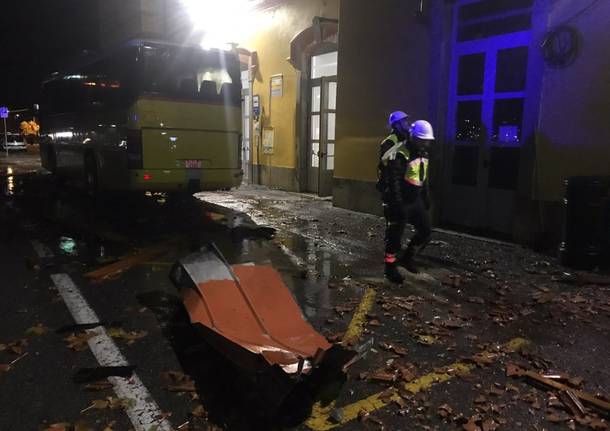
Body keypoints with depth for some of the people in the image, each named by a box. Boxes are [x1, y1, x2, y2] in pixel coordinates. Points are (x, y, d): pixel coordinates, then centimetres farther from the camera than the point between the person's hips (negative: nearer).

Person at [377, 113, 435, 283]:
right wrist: (397, 205, -25)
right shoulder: (399, 154, -20)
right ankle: (390, 268, 16)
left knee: (425, 231, 10)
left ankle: (406, 258, 27)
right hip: (400, 201, -8)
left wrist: (426, 197, 19)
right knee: (395, 236, 2)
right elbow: (394, 183, -23)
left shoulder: (422, 153, 8)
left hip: (415, 200, 8)